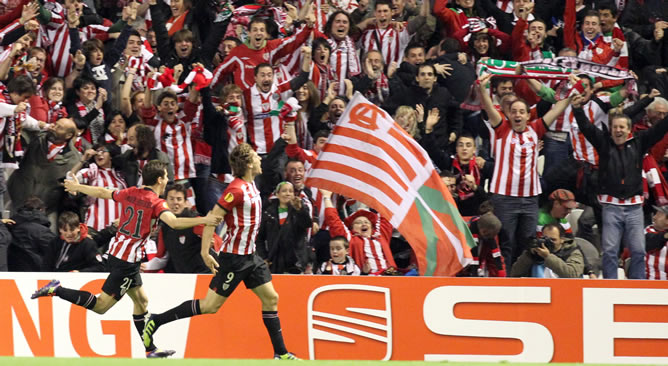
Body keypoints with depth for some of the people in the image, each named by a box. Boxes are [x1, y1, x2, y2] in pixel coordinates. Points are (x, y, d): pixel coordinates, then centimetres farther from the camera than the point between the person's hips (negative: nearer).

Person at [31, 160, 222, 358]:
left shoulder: (130, 193, 6)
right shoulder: (156, 203, -15)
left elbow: (102, 193, 18)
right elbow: (174, 222, -31)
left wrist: (76, 187, 33)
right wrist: (203, 220, -34)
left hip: (115, 252, 9)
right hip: (127, 260, -9)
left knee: (141, 301, 16)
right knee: (101, 305, -4)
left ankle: (151, 349, 19)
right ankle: (57, 290, -7)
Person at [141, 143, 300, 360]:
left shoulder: (250, 186, 7)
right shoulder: (237, 189, -20)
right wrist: (205, 253, -23)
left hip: (249, 256, 9)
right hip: (234, 257, -9)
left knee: (270, 298, 6)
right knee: (211, 305, -7)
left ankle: (281, 353, 11)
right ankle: (155, 321, 1)